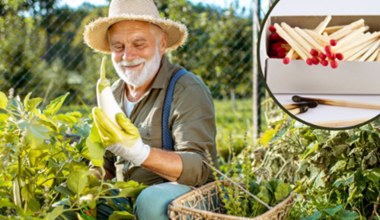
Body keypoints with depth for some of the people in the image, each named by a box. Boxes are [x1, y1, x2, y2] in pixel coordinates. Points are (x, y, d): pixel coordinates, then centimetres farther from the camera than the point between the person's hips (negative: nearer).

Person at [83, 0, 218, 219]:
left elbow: (200, 168, -21)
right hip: (125, 199, 5)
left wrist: (139, 153, -36)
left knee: (151, 200, -35)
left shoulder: (188, 90, -11)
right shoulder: (113, 94, 10)